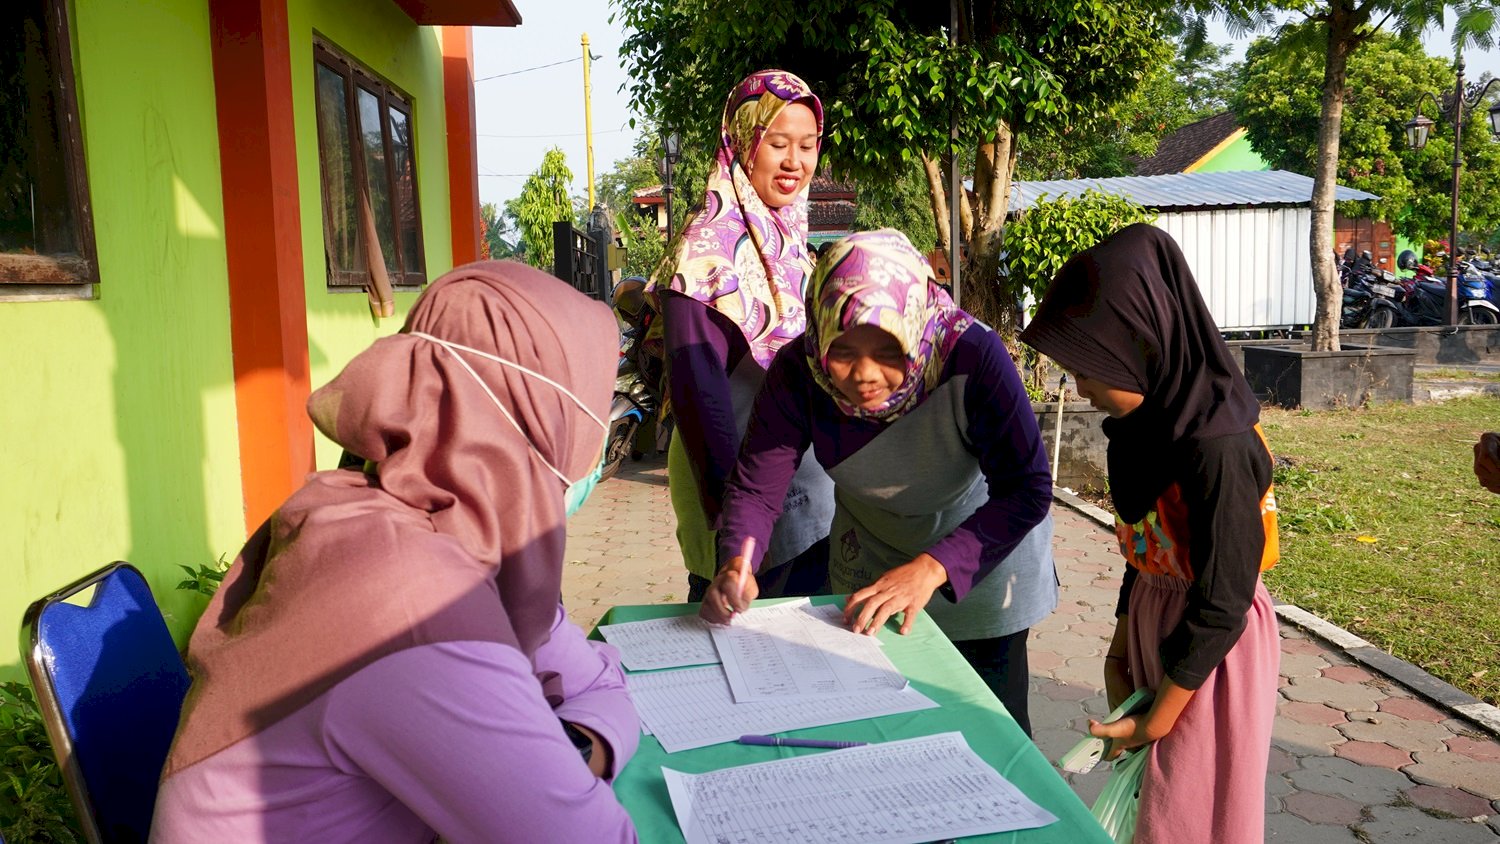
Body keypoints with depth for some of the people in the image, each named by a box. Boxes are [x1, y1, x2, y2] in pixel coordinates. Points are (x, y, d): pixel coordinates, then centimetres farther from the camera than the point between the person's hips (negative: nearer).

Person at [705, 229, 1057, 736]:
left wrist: (933, 567, -44)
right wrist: (737, 566, -43)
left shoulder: (971, 356, -35)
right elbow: (755, 485, -23)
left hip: (984, 540, -2)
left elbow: (1027, 491, -33)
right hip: (870, 549, 3)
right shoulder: (797, 373, -26)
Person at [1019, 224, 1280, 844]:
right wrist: (1120, 647, 10)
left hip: (1210, 652, -7)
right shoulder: (1148, 418, -3)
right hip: (1153, 628, 7)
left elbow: (1221, 608, -23)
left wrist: (1153, 724, -14)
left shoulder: (1217, 449, -28)